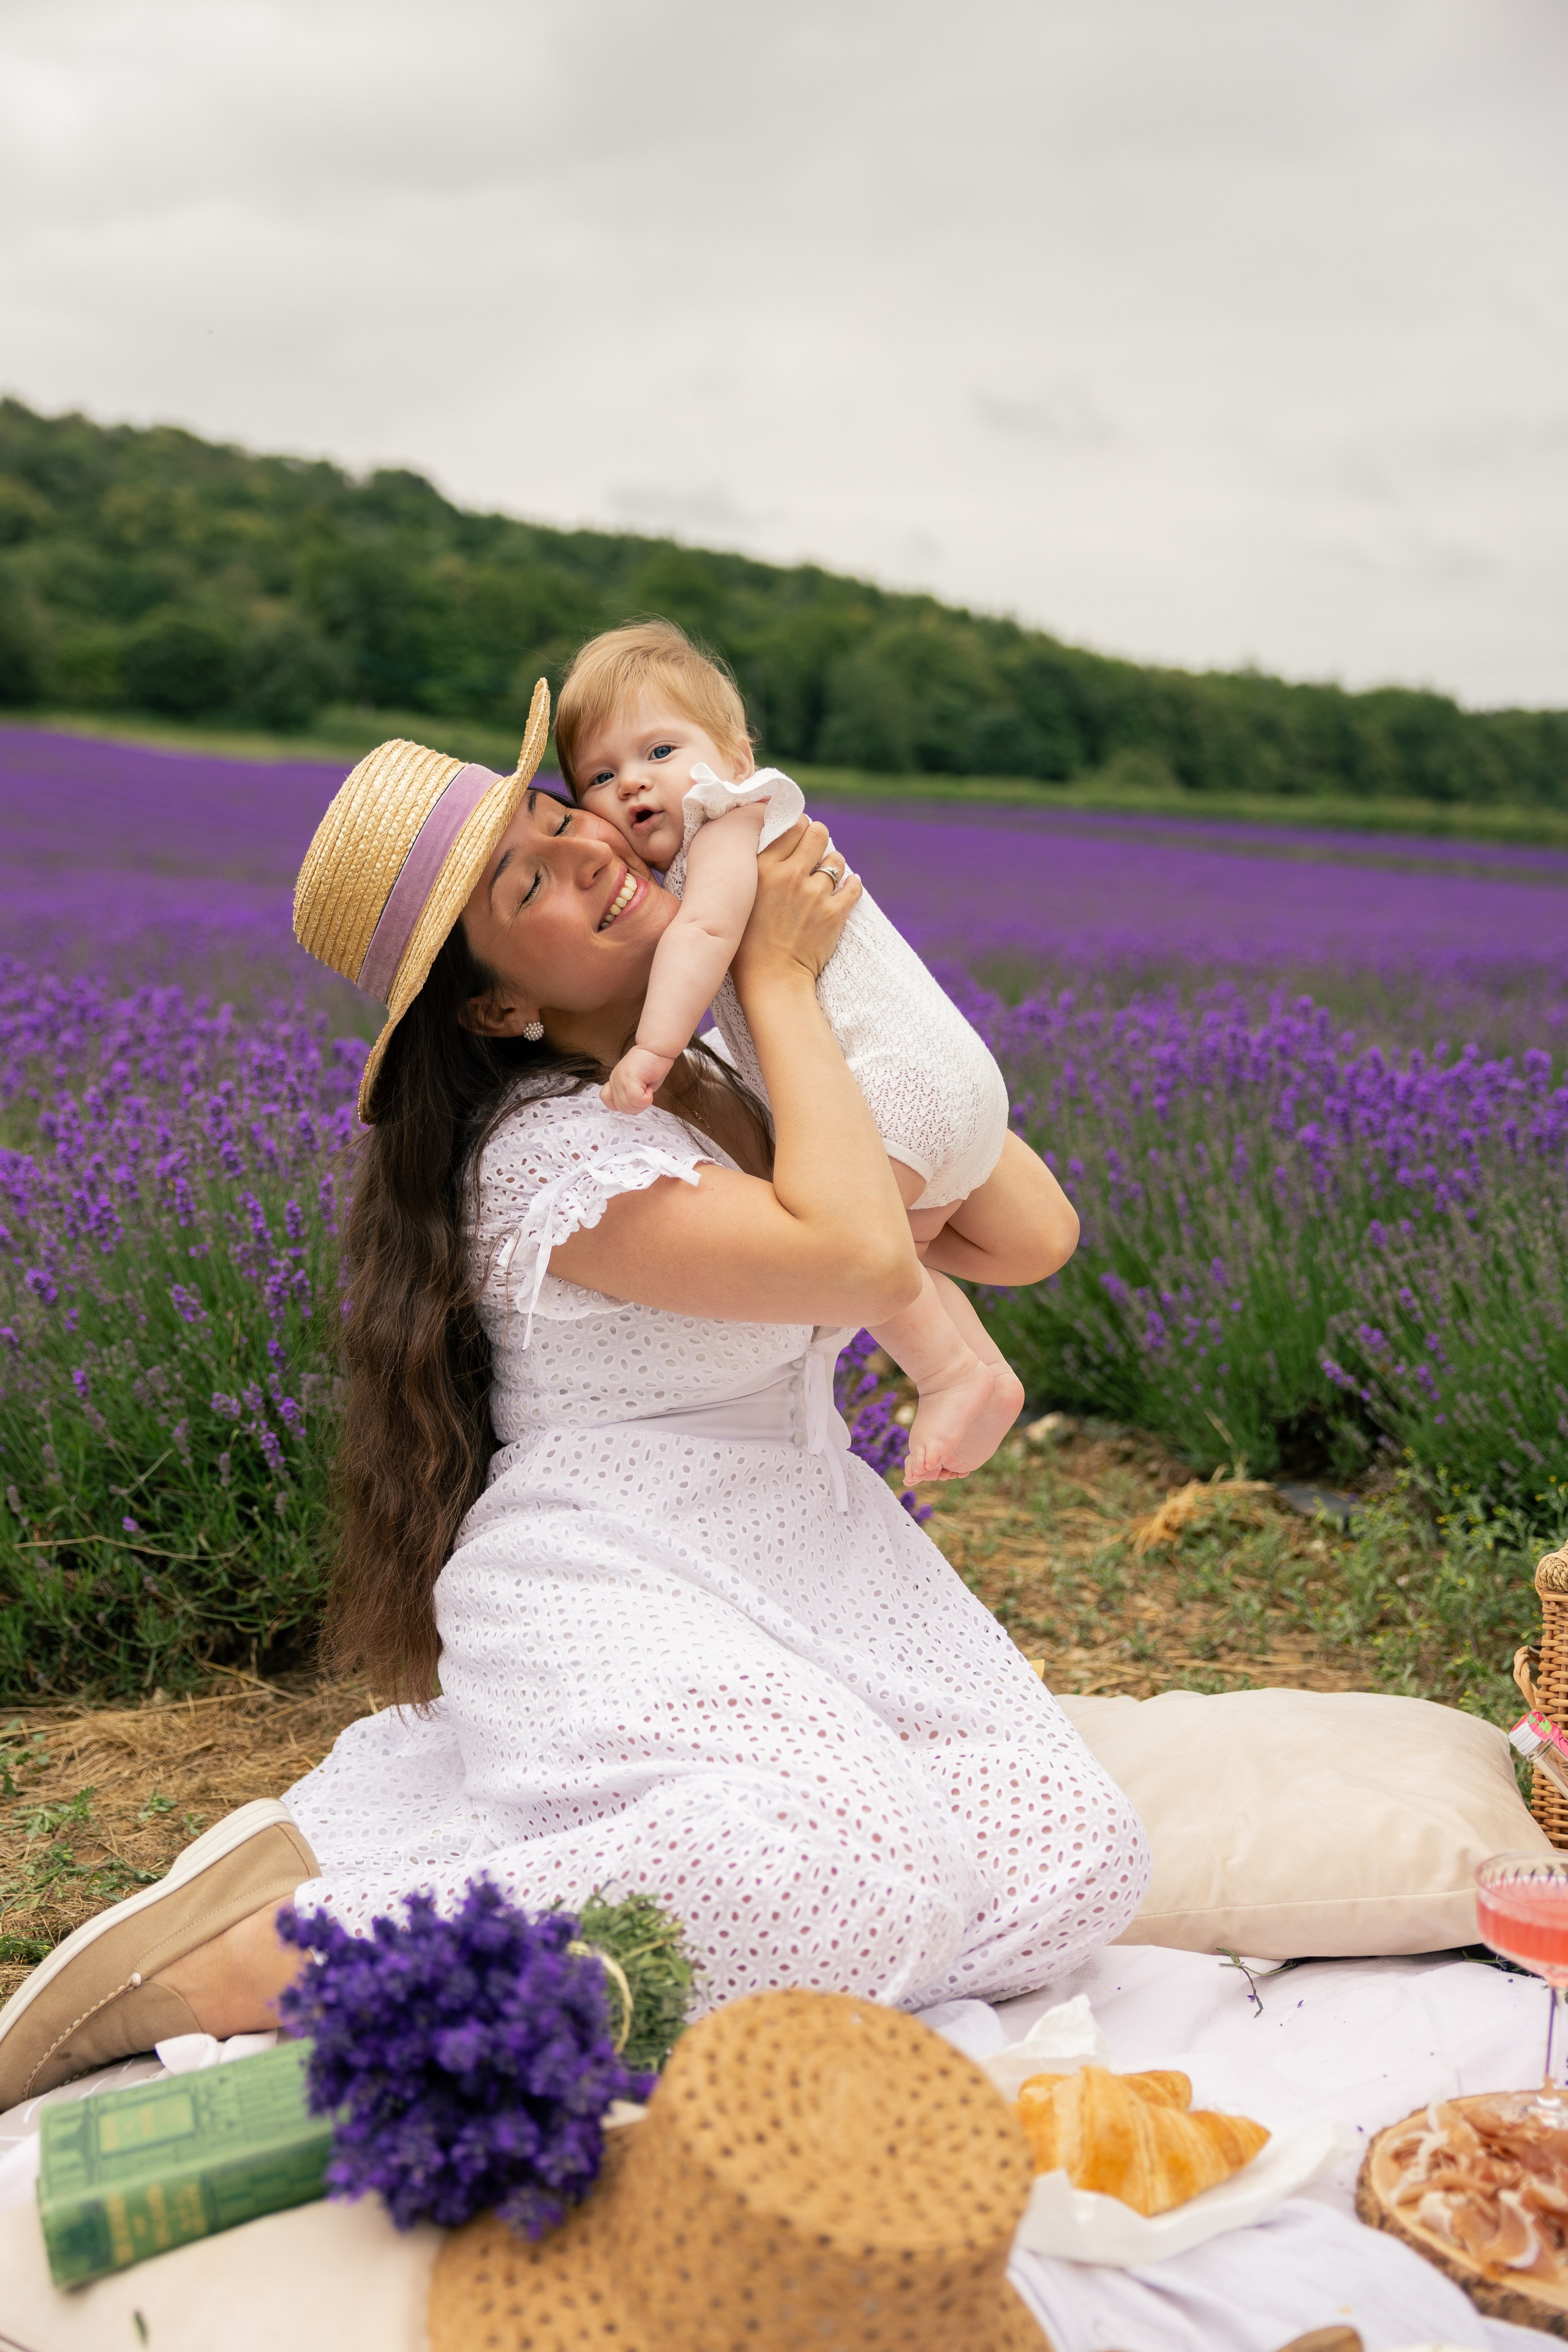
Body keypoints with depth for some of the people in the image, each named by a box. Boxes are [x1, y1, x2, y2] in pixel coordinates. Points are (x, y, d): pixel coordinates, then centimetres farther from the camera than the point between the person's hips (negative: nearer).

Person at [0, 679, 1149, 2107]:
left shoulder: (745, 1090, 9)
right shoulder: (554, 1154, -16)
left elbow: (1037, 1235, 8)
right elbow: (865, 1261, -28)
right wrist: (781, 981, -16)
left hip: (810, 1573, 9)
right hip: (616, 1609, -8)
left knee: (1073, 1858, -10)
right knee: (860, 1881, -33)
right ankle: (246, 1961, -21)